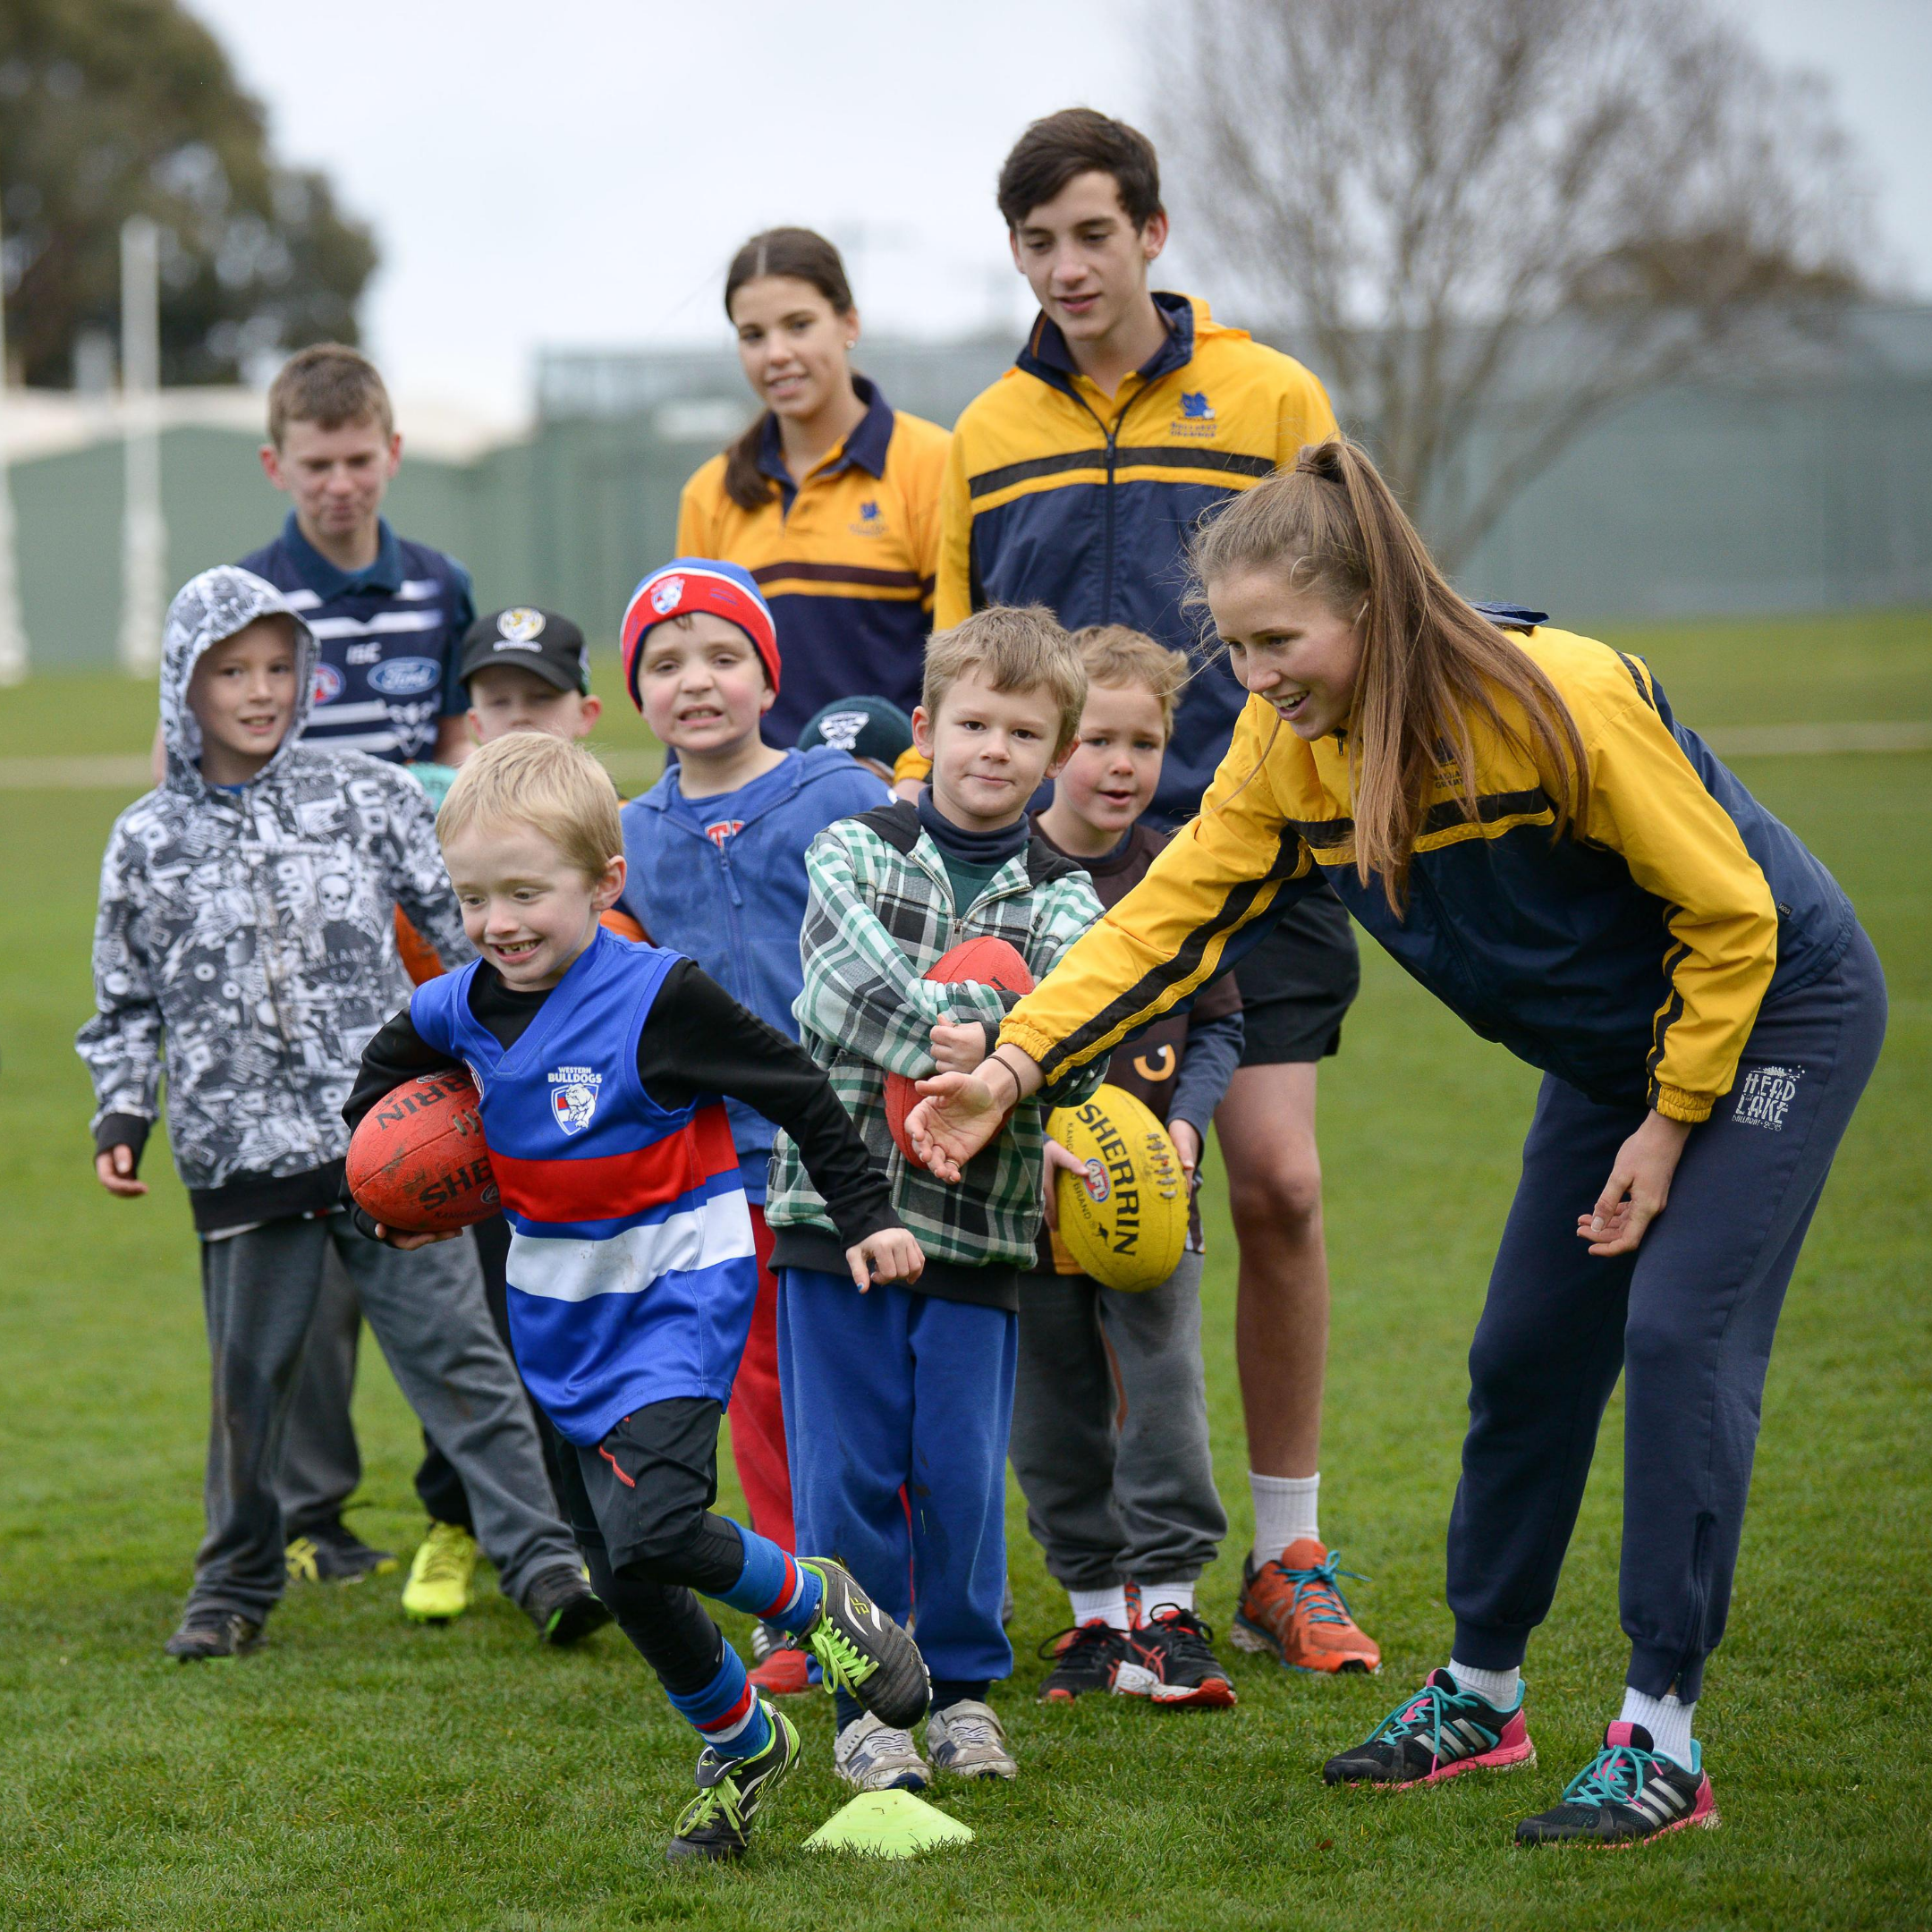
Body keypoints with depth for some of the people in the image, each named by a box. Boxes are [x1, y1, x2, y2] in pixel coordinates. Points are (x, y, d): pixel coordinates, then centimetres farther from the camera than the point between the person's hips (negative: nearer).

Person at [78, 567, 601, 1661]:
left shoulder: (367, 796, 5)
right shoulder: (149, 843, 7)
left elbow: (462, 916, 10)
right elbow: (128, 1005, 14)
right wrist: (123, 1117, 3)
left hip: (387, 1129, -1)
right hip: (241, 1150, 1)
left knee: (454, 1345, -5)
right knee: (251, 1368, 8)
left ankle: (541, 1558, -4)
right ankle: (239, 1584, 22)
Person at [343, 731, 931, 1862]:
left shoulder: (659, 997, -19)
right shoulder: (462, 1010, -2)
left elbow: (798, 1092, -11)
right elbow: (388, 1069, 21)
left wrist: (866, 1216, -8)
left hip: (677, 1298, -7)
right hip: (559, 1318, 7)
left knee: (651, 1531, -24)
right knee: (618, 1572, 9)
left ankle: (815, 1602, 4)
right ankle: (743, 1747, 29)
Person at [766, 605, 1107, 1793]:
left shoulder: (1062, 902, 6)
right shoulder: (854, 852, 3)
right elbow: (849, 982, -15)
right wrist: (954, 1047, -29)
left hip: (982, 1226, 1)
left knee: (963, 1471, 5)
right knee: (849, 1470, 2)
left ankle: (964, 1684, 22)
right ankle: (864, 1696, 13)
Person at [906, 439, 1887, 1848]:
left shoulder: (1560, 702, -31)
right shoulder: (1288, 750, -12)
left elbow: (1730, 913, -22)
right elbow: (1171, 917, -9)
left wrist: (1669, 1123, -17)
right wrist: (1015, 1065, -21)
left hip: (1775, 1009, -7)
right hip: (1610, 1043, 7)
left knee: (1681, 1328, -17)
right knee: (1529, 1351, 7)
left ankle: (1663, 1740, -12)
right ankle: (1481, 1694, 22)